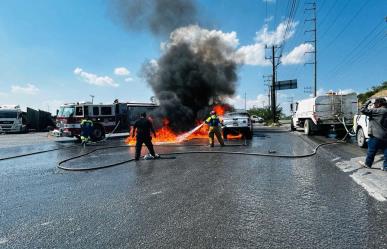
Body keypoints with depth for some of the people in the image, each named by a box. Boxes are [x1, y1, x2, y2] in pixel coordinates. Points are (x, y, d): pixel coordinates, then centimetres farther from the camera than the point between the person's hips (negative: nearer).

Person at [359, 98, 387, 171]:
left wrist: (367, 102, -5)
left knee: (371, 151, 6)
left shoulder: (377, 111, -15)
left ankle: (367, 164, 19)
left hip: (376, 136, -8)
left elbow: (363, 110, -18)